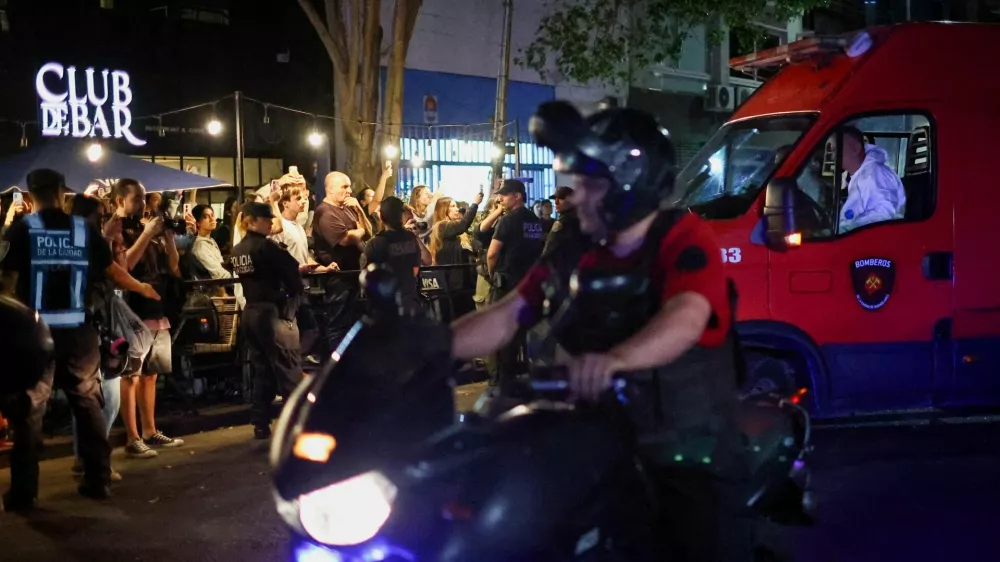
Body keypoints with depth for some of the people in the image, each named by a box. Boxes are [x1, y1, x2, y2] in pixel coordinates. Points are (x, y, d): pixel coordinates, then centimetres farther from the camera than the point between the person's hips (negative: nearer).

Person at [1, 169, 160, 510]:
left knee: (29, 409, 4)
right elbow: (112, 270, 11)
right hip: (78, 330, 2)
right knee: (88, 403, 14)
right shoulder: (84, 229, 4)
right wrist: (142, 289, 28)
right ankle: (98, 481, 16)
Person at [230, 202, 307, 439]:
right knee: (289, 369, -4)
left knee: (262, 371, 12)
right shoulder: (265, 246, -14)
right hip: (274, 312, -8)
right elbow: (290, 269, -14)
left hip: (250, 312, 8)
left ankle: (261, 424, 12)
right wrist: (297, 292, 6)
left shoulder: (237, 251, 11)